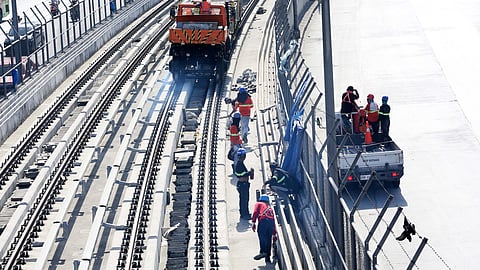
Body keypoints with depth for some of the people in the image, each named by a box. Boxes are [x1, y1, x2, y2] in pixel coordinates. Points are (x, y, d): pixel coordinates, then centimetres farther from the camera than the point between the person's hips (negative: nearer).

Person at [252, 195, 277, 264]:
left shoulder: (258, 204, 26)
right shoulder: (270, 208, 37)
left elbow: (255, 212, 6)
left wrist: (253, 222, 0)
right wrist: (274, 234, 35)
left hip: (263, 220, -5)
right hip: (271, 221, 5)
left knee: (261, 235, -17)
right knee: (268, 240, 5)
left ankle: (263, 252, -36)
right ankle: (267, 257, -1)